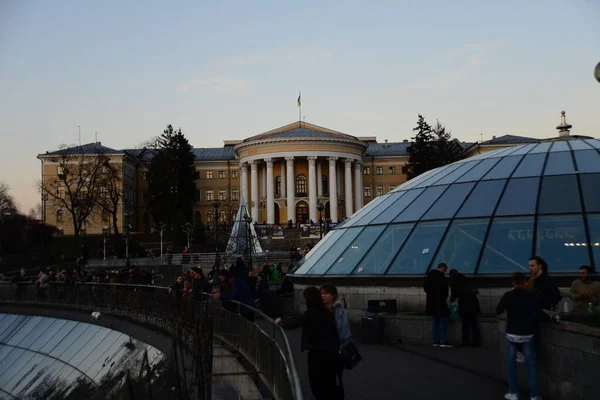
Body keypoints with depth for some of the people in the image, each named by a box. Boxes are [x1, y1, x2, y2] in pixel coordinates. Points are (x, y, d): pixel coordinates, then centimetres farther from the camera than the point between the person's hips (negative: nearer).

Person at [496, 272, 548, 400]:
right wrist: (550, 317, 15)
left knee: (511, 362, 12)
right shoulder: (532, 296, -10)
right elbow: (539, 314, -4)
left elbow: (498, 311, 3)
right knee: (531, 363, 8)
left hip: (512, 334, 0)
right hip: (527, 334, 0)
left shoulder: (508, 296, -9)